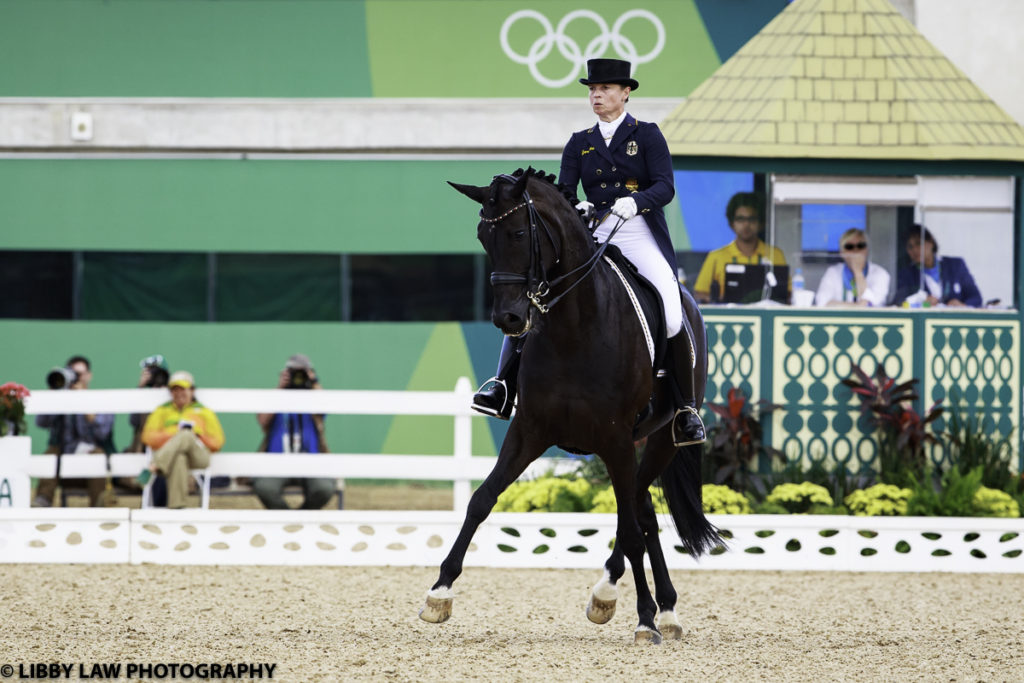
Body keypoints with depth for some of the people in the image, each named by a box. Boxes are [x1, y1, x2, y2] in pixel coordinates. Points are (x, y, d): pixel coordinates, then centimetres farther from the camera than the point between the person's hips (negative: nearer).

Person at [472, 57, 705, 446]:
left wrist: (635, 202, -27)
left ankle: (686, 407, -7)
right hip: (593, 240, 3)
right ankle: (503, 386, -20)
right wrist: (573, 207, -18)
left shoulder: (647, 136, 5)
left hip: (641, 238, -3)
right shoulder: (579, 144, 15)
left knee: (672, 319, -23)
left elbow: (665, 188, -6)